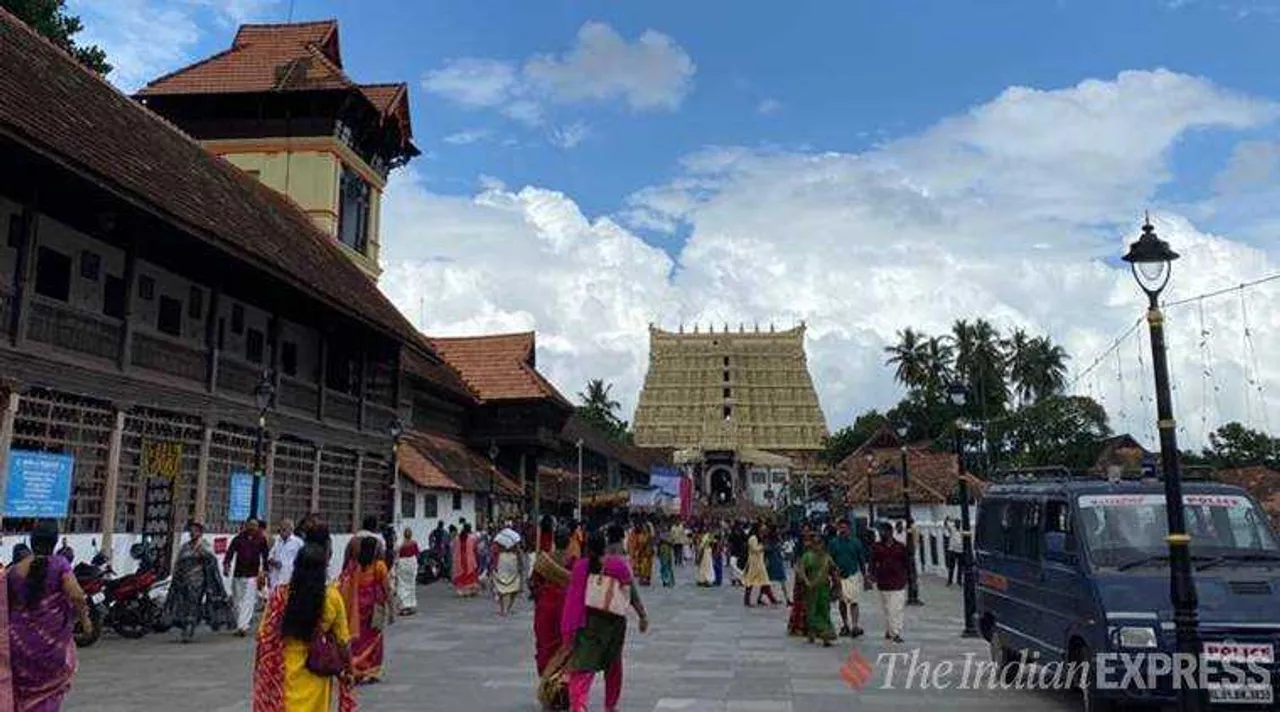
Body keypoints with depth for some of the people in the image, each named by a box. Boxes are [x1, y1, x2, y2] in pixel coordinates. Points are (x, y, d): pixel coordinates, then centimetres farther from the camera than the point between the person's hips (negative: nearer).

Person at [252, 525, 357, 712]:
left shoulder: (280, 595, -11)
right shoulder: (333, 597, -10)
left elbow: (264, 637, -5)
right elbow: (342, 642, -3)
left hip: (285, 675, 0)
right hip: (316, 676, 0)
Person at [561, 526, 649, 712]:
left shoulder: (580, 566, -2)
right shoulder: (619, 564, -6)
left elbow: (572, 595, 4)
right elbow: (632, 593, -4)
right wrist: (643, 615, 5)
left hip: (587, 619, 0)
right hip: (614, 620, 0)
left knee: (583, 666, -3)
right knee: (613, 664, 20)